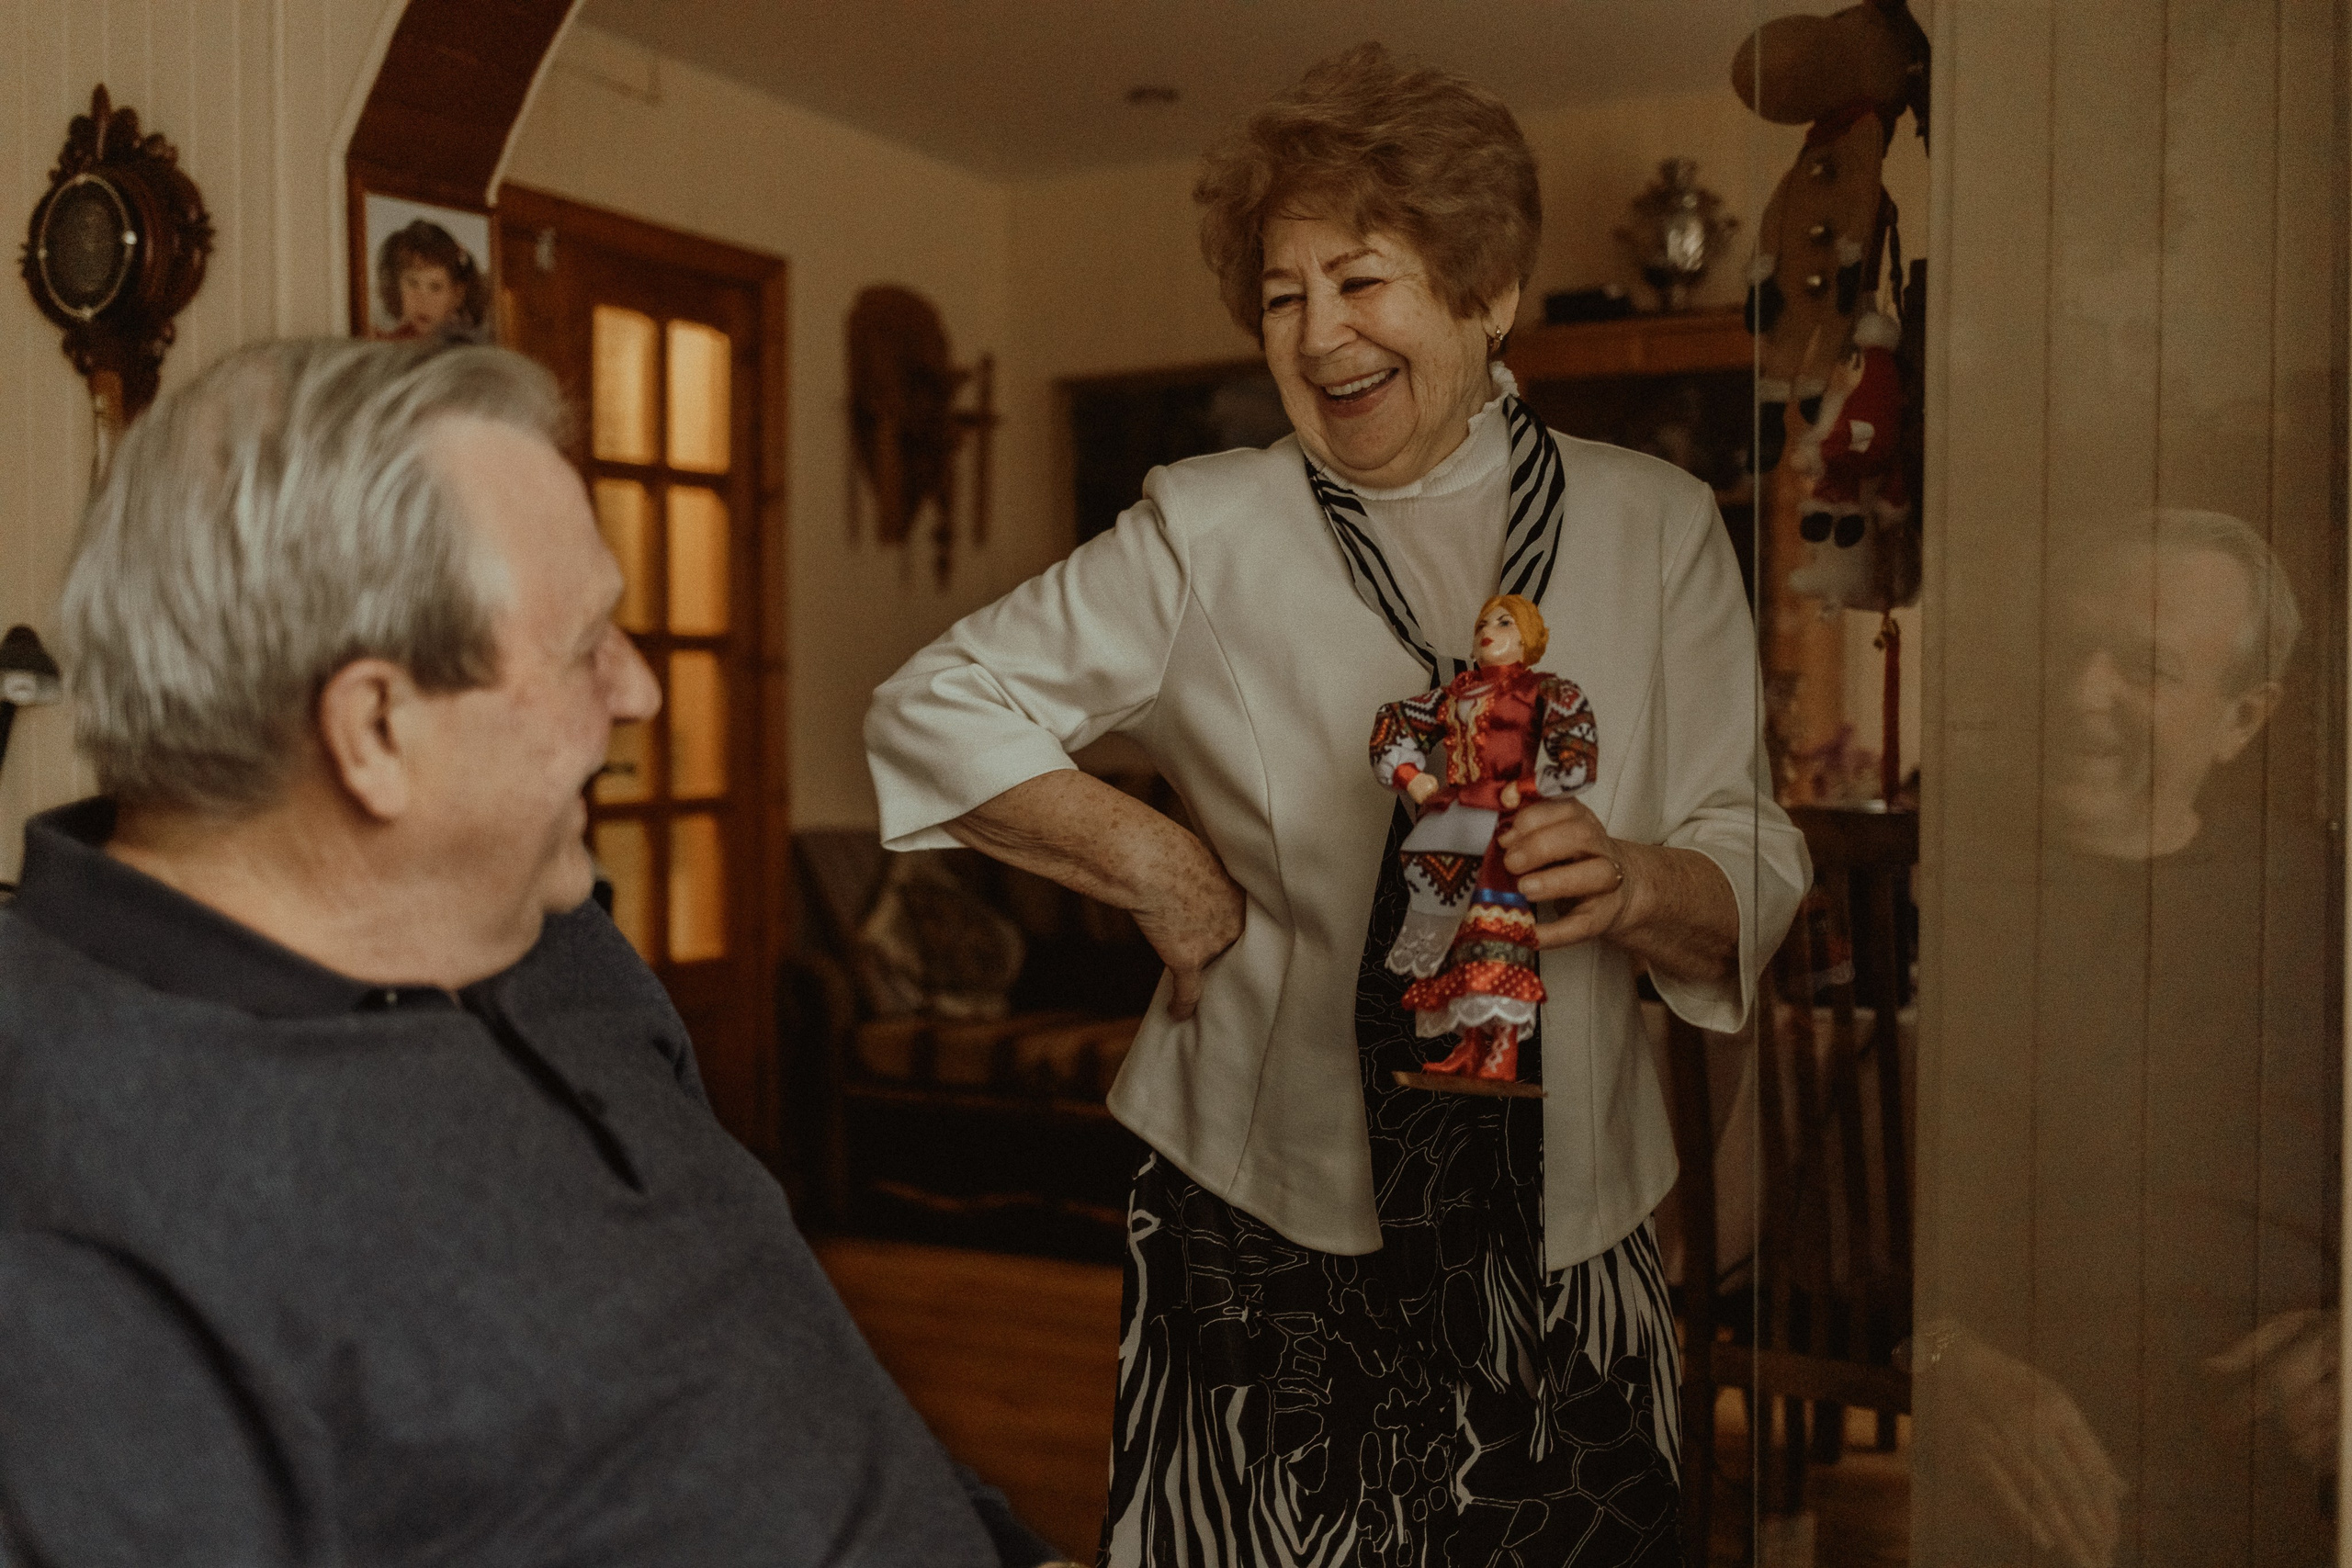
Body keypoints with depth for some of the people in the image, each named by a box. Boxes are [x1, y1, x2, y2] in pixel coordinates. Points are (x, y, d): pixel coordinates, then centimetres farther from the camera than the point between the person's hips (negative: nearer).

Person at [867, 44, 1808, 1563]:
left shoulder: (1655, 525, 5)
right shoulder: (1212, 529, 1)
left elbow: (1756, 872, 3)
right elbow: (931, 709, 5)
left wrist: (1638, 882, -19)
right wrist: (1153, 861, -4)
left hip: (1560, 1225, 2)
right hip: (1269, 1221, -1)